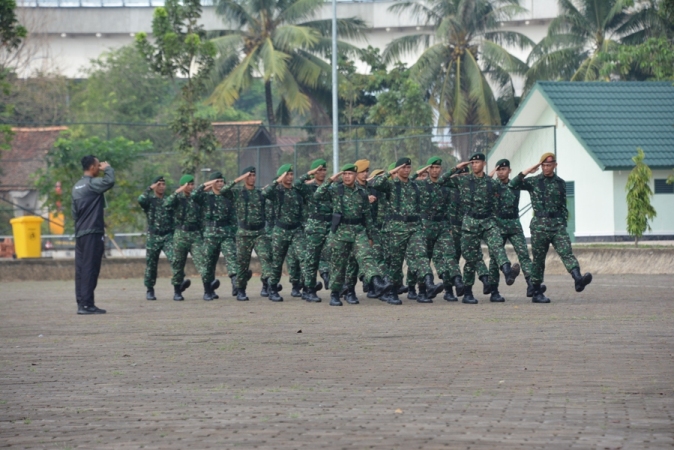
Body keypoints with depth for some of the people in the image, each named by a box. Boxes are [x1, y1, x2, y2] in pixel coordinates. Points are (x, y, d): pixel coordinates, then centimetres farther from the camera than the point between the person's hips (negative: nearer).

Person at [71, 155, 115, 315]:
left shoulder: (77, 186, 16)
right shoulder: (92, 183, -11)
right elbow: (109, 181, -29)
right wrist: (108, 168, -9)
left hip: (80, 233, 9)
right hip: (93, 233, -9)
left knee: (81, 269, 8)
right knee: (90, 269, -8)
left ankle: (81, 303, 8)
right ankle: (87, 304, -9)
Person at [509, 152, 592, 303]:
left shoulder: (560, 183, 13)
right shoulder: (533, 181, 5)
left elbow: (563, 206, 18)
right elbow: (513, 184, -7)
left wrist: (564, 224, 10)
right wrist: (527, 171, -10)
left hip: (557, 224, 1)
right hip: (539, 225, -1)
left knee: (566, 252, -17)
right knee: (538, 259, 3)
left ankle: (578, 279, -36)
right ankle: (537, 293, 10)